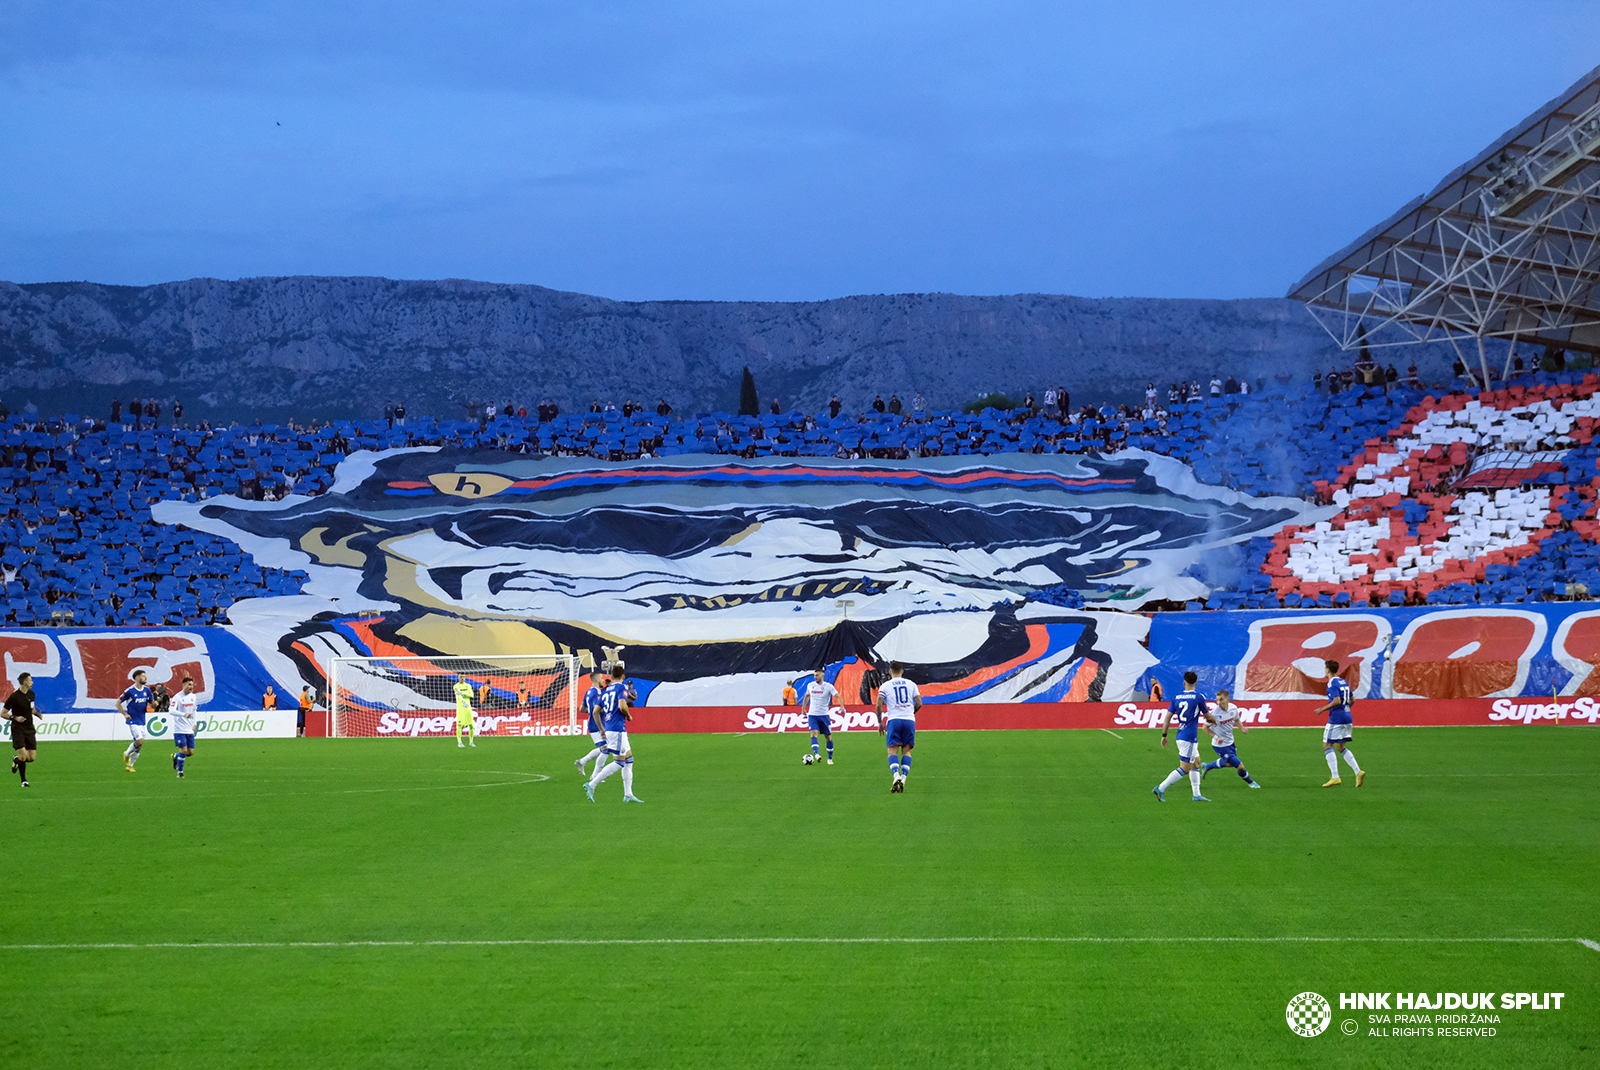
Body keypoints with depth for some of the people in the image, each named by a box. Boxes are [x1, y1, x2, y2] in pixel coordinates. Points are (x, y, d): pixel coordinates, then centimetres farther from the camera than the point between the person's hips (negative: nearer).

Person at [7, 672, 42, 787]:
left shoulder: (31, 694, 8)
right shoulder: (14, 697, -13)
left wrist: (38, 714, 6)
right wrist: (15, 718, -23)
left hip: (30, 729, 6)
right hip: (18, 729, -6)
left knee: (32, 758, 0)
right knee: (23, 755, -17)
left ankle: (16, 760, 33)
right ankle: (23, 780, 8)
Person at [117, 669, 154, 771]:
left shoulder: (147, 690, 5)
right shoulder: (130, 691, -12)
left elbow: (151, 702, 17)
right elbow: (118, 702, -4)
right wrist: (125, 714, -14)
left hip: (142, 722, 6)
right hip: (132, 721, -6)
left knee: (139, 746, 7)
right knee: (139, 742, -16)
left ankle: (130, 765, 22)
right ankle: (126, 754, 13)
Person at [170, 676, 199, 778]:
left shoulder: (193, 697, 9)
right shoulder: (177, 697, -12)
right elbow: (172, 711, -26)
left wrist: (194, 724, 17)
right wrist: (184, 714, -40)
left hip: (189, 730, 6)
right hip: (179, 730, -6)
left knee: (190, 753, 3)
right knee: (184, 751, -11)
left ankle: (176, 756, 33)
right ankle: (180, 772, 6)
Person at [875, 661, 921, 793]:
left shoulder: (885, 686, 5)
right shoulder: (911, 684, 11)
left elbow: (879, 705, -2)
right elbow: (919, 703, 7)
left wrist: (880, 722, 9)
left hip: (893, 720, -2)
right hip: (909, 720, 2)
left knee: (892, 751, -3)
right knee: (906, 751, 9)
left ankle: (896, 776, -25)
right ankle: (903, 777, -4)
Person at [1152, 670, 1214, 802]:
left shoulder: (1176, 697, 6)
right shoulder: (1198, 697, -8)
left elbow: (1168, 717, 3)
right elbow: (1207, 716, 5)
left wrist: (1164, 735, 10)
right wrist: (1212, 721, 28)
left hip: (1181, 735, 7)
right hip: (1189, 737, -7)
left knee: (1196, 763, 18)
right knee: (1184, 768, -5)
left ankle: (1197, 795, 19)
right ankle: (1160, 789, -9)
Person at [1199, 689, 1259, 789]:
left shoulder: (1233, 708, -10)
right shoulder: (1215, 713, -27)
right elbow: (1205, 727, -14)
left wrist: (1242, 727, -8)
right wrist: (1216, 737, -26)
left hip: (1230, 742, 7)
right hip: (1220, 745, -7)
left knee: (1228, 763, 28)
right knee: (1239, 766, -5)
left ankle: (1206, 767, 48)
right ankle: (1250, 782, 24)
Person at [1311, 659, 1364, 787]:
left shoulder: (1332, 683, -12)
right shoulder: (1344, 682, 14)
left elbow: (1337, 701, -22)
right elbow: (1352, 700, 18)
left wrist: (1323, 709, -13)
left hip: (1336, 718, -9)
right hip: (1347, 718, 9)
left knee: (1327, 746, -1)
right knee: (1341, 747, 15)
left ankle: (1335, 777, -9)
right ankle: (1358, 772, 0)